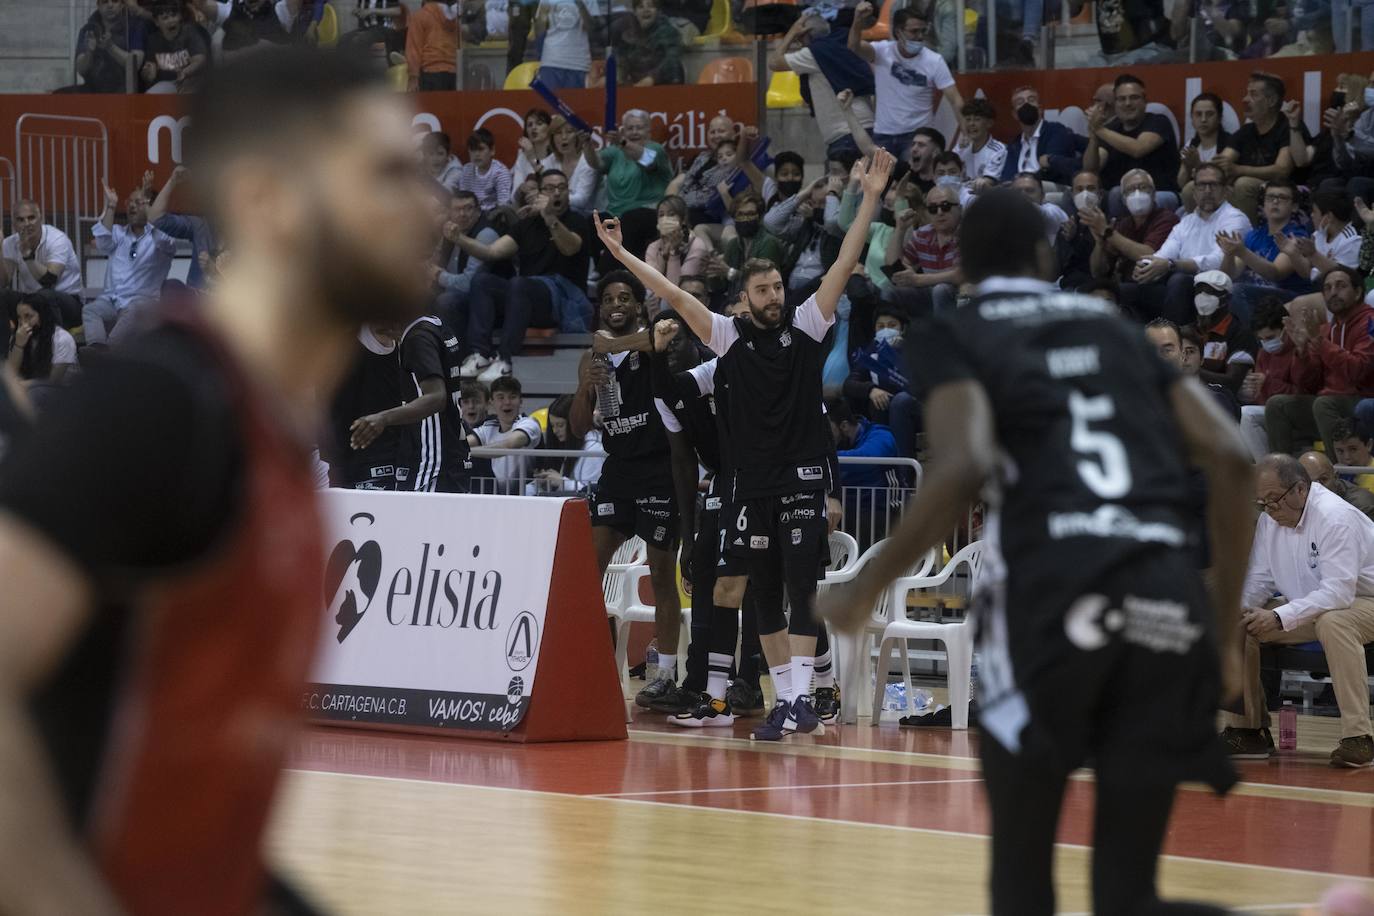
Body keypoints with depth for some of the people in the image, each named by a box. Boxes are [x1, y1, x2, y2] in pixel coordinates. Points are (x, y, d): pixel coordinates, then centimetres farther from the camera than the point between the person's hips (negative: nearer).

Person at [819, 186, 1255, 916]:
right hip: (1166, 597, 4)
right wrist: (1225, 627, 20)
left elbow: (963, 469, -8)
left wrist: (863, 594, 2)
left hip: (1049, 592, -4)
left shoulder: (952, 337, 12)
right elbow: (1229, 458, 15)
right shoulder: (1115, 327, 26)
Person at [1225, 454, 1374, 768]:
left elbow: (1339, 591, -34)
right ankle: (1247, 729, 0)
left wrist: (1280, 617, -39)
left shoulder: (1335, 518, -26)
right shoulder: (1270, 518, 0)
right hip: (1307, 609, 8)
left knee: (1332, 622, -41)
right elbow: (1260, 578, 7)